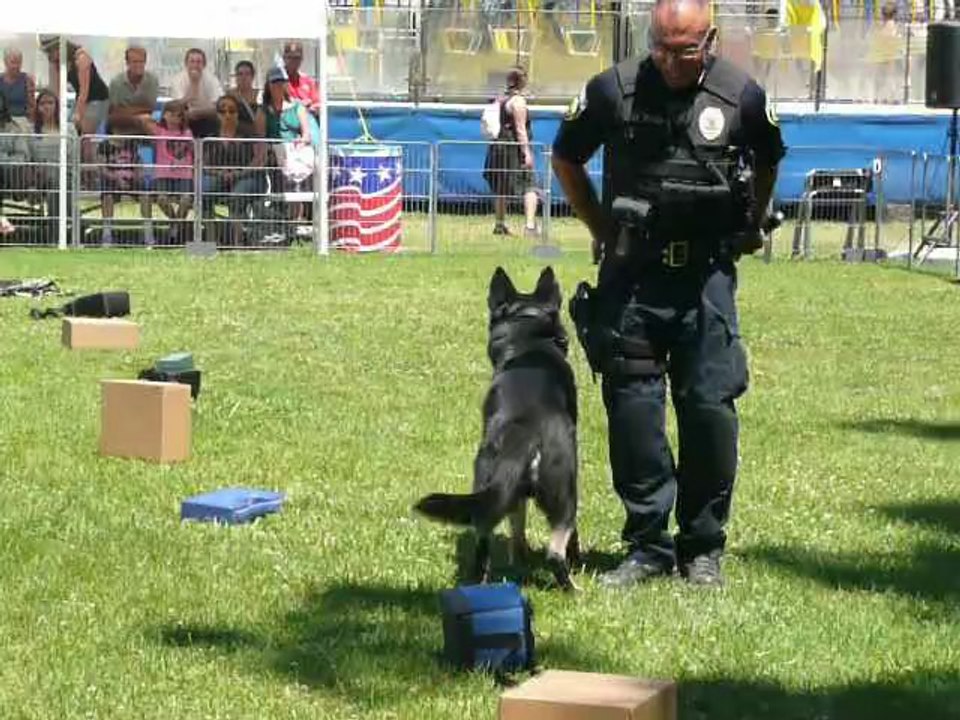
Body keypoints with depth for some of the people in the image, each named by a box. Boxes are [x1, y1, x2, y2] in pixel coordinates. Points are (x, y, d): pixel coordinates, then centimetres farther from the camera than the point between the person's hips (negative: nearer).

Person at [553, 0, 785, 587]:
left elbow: (768, 164, 17)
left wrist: (746, 230, 15)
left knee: (711, 407, -1)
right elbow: (566, 158, 12)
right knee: (632, 410, 1)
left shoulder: (741, 96, -5)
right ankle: (648, 545, 12)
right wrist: (602, 229, 10)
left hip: (706, 280, 0)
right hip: (630, 278, 0)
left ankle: (703, 548, 12)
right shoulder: (613, 91, -6)